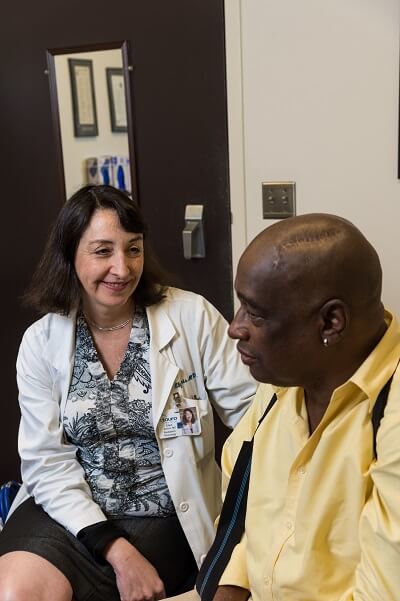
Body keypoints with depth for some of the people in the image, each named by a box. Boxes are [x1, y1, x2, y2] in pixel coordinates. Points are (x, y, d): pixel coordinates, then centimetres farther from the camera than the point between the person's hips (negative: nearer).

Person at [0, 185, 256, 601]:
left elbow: (252, 411, -7)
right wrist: (117, 550, -15)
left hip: (163, 517, -2)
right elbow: (47, 461, -5)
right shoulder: (40, 342, -2)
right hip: (68, 509, 2)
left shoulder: (191, 316, -7)